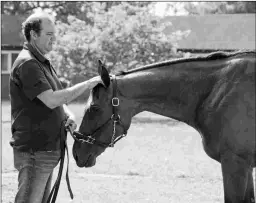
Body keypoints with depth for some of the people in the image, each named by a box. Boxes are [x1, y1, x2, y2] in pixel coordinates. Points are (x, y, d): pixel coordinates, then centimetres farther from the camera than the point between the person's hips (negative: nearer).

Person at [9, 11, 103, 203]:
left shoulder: (42, 63, 16)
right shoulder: (27, 64, -17)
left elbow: (58, 98, 20)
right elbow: (51, 100, -24)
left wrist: (68, 114, -3)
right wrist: (87, 84, -20)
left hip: (48, 149, 10)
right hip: (33, 150, -10)